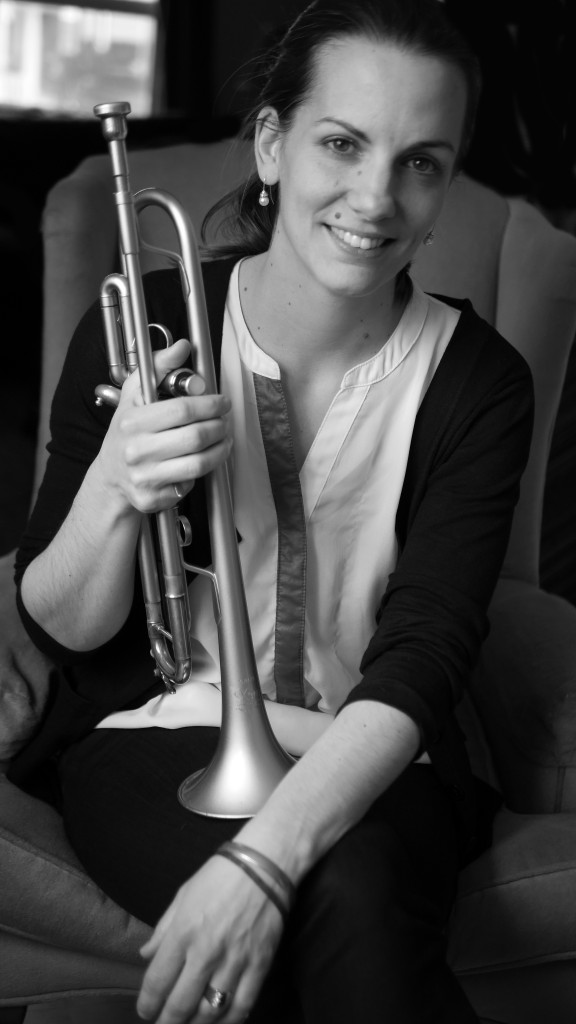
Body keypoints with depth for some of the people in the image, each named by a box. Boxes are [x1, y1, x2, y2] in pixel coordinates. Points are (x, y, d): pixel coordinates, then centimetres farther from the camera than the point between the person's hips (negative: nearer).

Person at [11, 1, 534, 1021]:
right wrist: (113, 489, -25)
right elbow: (61, 630, -3)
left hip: (366, 764, 1)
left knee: (351, 904, -32)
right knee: (346, 923, -29)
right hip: (156, 733, 0)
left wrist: (264, 859, -33)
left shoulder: (477, 382, -7)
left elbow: (421, 661, -17)